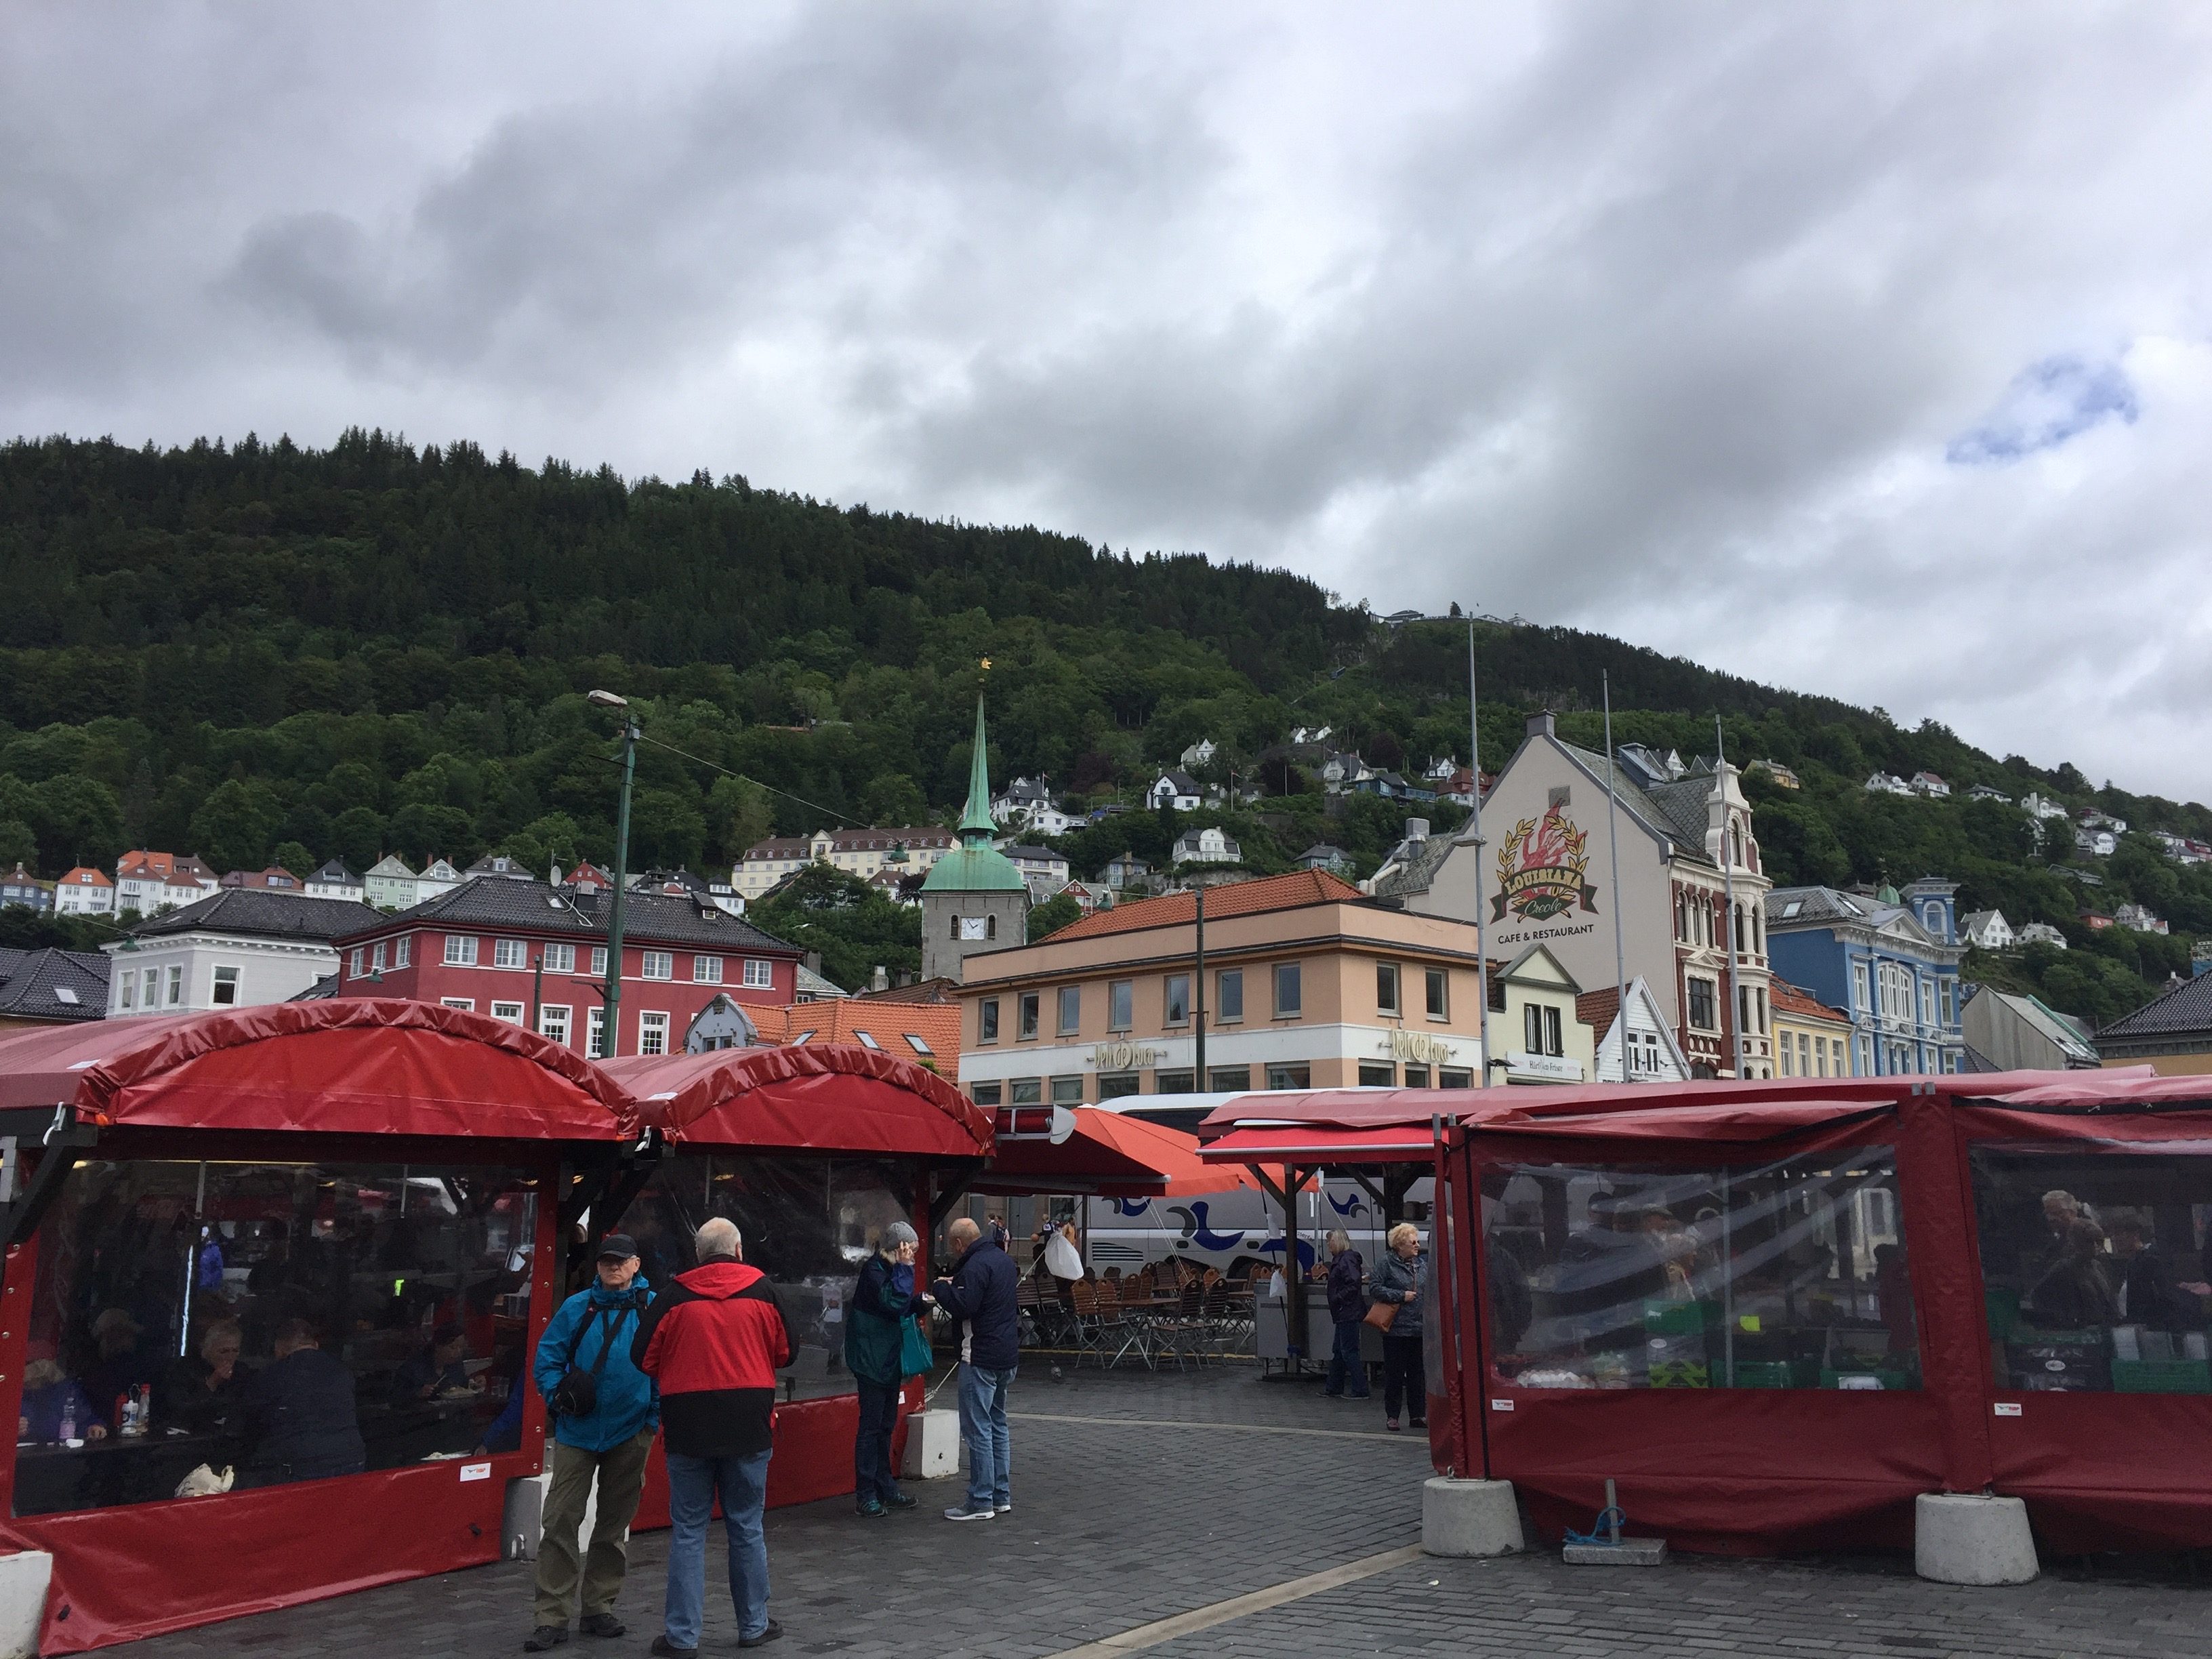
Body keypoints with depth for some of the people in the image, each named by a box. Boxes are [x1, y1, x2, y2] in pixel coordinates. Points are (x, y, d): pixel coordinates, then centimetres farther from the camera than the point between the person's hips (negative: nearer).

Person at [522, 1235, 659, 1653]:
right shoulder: (577, 1308, 1)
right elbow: (547, 1356, 5)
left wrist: (654, 1415, -5)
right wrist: (558, 1395, -10)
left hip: (631, 1433, 0)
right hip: (578, 1430, 0)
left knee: (615, 1524, 11)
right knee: (560, 1520, -4)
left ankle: (599, 1607, 25)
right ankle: (552, 1616, 3)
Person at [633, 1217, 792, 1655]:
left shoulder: (675, 1294, -4)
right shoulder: (762, 1289, -2)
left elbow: (643, 1356, -1)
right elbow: (784, 1353, 6)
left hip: (689, 1426, -1)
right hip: (749, 1425, 1)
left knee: (688, 1531, 8)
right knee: (747, 1527, 12)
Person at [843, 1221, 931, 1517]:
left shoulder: (890, 1270, 13)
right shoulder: (874, 1270, -17)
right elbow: (892, 1303, -29)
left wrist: (921, 1301, 1)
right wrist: (904, 1268, -26)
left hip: (889, 1360, 10)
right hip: (873, 1359, -10)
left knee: (886, 1425, 14)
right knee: (871, 1425, -5)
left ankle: (885, 1488, 22)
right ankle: (865, 1494, 2)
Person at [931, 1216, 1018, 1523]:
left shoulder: (976, 1266, -18)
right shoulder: (1004, 1259, 12)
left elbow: (963, 1307, -23)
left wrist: (941, 1287, -7)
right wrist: (954, 1285, 14)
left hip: (982, 1359, -10)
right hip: (1007, 1357, 10)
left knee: (978, 1429, -4)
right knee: (998, 1425, 17)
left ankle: (981, 1502, -1)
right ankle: (1001, 1495, 22)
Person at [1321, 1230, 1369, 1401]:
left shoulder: (1347, 1259, -16)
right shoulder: (1340, 1259, 15)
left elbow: (1354, 1283, -26)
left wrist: (1338, 1299, -19)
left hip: (1349, 1314, -11)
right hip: (1344, 1315, 11)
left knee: (1349, 1352, -6)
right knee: (1338, 1351, 16)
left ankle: (1360, 1390, -2)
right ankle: (1333, 1388, 25)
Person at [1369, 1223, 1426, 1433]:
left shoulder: (1420, 1264, 11)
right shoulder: (1387, 1264, -5)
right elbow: (1374, 1288, -10)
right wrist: (1401, 1296, -13)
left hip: (1419, 1329, 5)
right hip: (1396, 1329, -5)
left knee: (1418, 1373, 10)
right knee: (1394, 1373, 1)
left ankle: (1418, 1414, 19)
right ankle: (1392, 1416, 10)